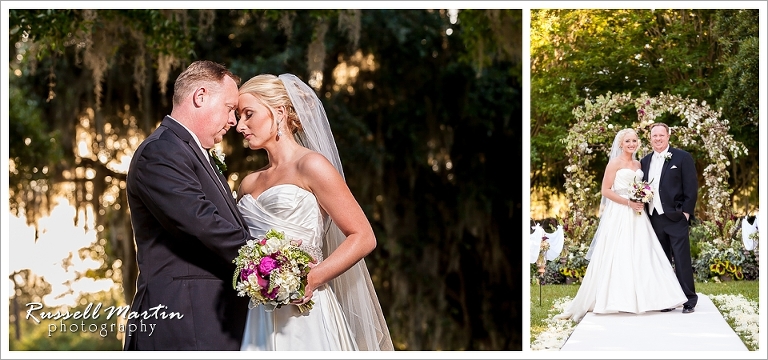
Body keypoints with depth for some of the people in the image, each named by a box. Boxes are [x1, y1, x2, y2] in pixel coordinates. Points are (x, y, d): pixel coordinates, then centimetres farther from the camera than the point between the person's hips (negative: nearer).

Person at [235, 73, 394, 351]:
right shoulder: (249, 184, 16)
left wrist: (313, 278, -17)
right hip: (260, 318, 6)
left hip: (302, 313, -6)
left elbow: (363, 238, -7)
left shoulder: (310, 166, -2)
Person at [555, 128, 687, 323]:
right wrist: (628, 202, -15)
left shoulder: (638, 164, 15)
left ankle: (638, 298, 7)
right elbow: (605, 190, -9)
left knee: (639, 257, 3)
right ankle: (616, 299, -3)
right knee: (618, 257, -7)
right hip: (619, 215, -6)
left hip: (637, 215, 6)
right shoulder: (615, 163, -4)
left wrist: (643, 200, 1)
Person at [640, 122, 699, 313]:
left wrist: (686, 212, -10)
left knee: (682, 259, -4)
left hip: (676, 218, -5)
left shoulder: (682, 157, -2)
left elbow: (692, 187, -5)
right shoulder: (645, 161, 14)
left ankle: (689, 300, 2)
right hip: (654, 218, 5)